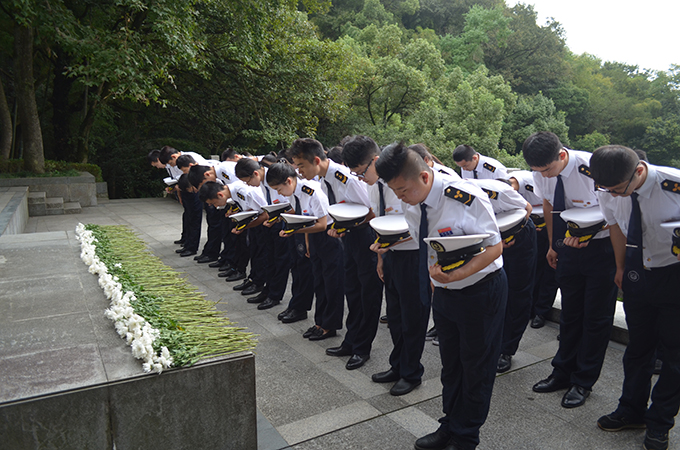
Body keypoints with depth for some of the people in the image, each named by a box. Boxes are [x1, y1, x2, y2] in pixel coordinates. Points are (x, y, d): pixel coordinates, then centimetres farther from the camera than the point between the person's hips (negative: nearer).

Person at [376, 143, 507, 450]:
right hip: (443, 292, 6)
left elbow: (494, 246, -21)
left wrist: (456, 275, -33)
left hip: (481, 290, -6)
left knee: (476, 367, 9)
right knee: (450, 364, 20)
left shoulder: (466, 197, -28)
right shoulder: (411, 205, -7)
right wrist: (436, 277, 10)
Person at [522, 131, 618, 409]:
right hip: (567, 247, 5)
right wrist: (552, 245, 15)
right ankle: (563, 372, 29)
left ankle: (583, 382, 19)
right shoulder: (541, 173, -9)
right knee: (569, 311, 15)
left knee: (597, 316, 4)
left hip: (600, 247, -5)